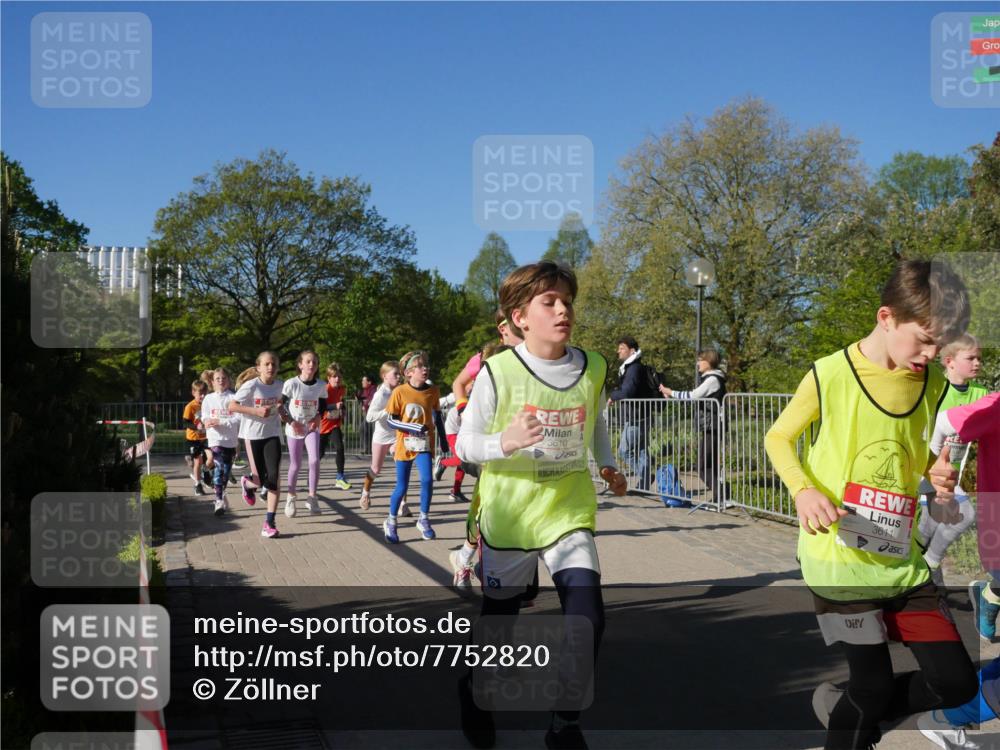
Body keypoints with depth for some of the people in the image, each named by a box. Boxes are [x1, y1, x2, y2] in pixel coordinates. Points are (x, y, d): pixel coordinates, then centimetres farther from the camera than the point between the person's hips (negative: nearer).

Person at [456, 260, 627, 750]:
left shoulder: (593, 369, -3)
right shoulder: (498, 372, -15)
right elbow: (464, 445, -10)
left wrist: (607, 463, 7)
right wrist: (505, 443, -28)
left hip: (570, 512, 3)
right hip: (508, 515, -2)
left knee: (587, 619, -9)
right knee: (499, 619, 12)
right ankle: (474, 693, 44)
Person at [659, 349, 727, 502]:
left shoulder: (713, 379, -12)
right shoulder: (709, 378, 18)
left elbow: (693, 395, -16)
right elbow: (695, 397, 18)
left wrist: (671, 392, -8)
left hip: (711, 428, -10)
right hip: (708, 428, 10)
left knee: (703, 467, -11)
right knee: (711, 466, 12)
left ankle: (720, 497, -13)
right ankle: (718, 498, 15)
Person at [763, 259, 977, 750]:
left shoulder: (932, 385, 4)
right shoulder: (830, 375, -11)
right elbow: (778, 439, -1)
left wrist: (940, 482, -4)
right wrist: (804, 491, -18)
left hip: (903, 558, 6)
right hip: (840, 559, -5)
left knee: (956, 682, 5)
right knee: (873, 686, -1)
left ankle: (842, 707, 27)